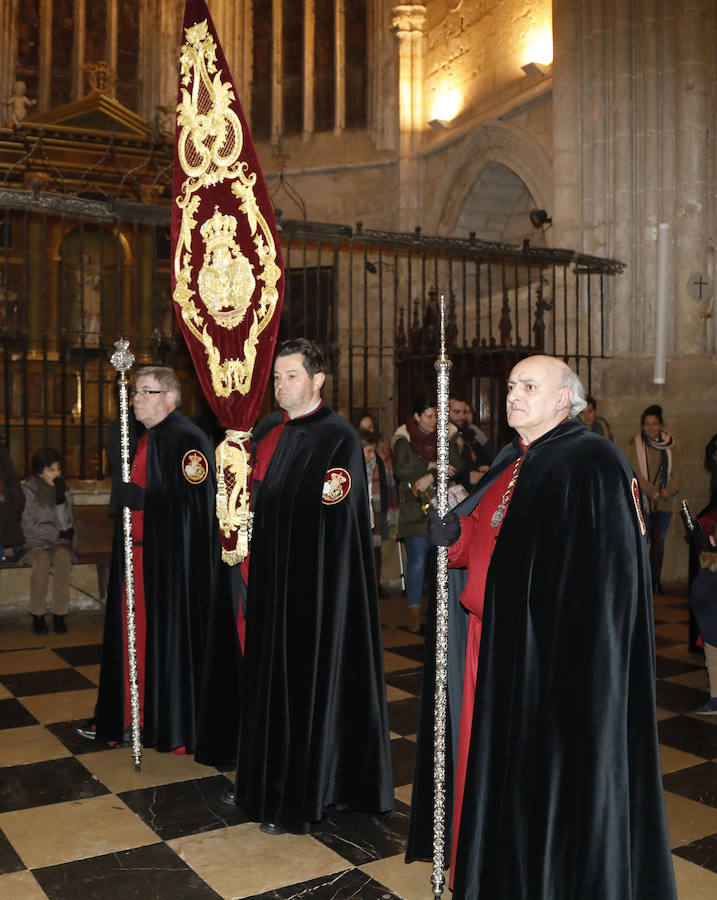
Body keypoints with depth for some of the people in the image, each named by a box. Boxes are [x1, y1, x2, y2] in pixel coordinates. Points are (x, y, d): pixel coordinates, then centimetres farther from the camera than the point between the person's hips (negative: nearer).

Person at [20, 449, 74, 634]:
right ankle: (37, 615, -23)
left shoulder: (64, 490, 8)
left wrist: (60, 497, -12)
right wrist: (57, 533, -6)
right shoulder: (28, 490, -2)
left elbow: (66, 525, -3)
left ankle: (60, 614, -27)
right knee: (42, 560, -35)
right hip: (35, 542, -2)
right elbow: (28, 527, -6)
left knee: (62, 558, -33)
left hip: (60, 542, 2)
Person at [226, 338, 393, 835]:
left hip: (314, 585, -7)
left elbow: (335, 520, -17)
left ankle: (299, 798, 15)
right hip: (270, 575, 7)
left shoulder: (339, 437, -12)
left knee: (307, 681, 2)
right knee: (268, 672, 15)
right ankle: (264, 779, 30)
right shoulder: (267, 430, 10)